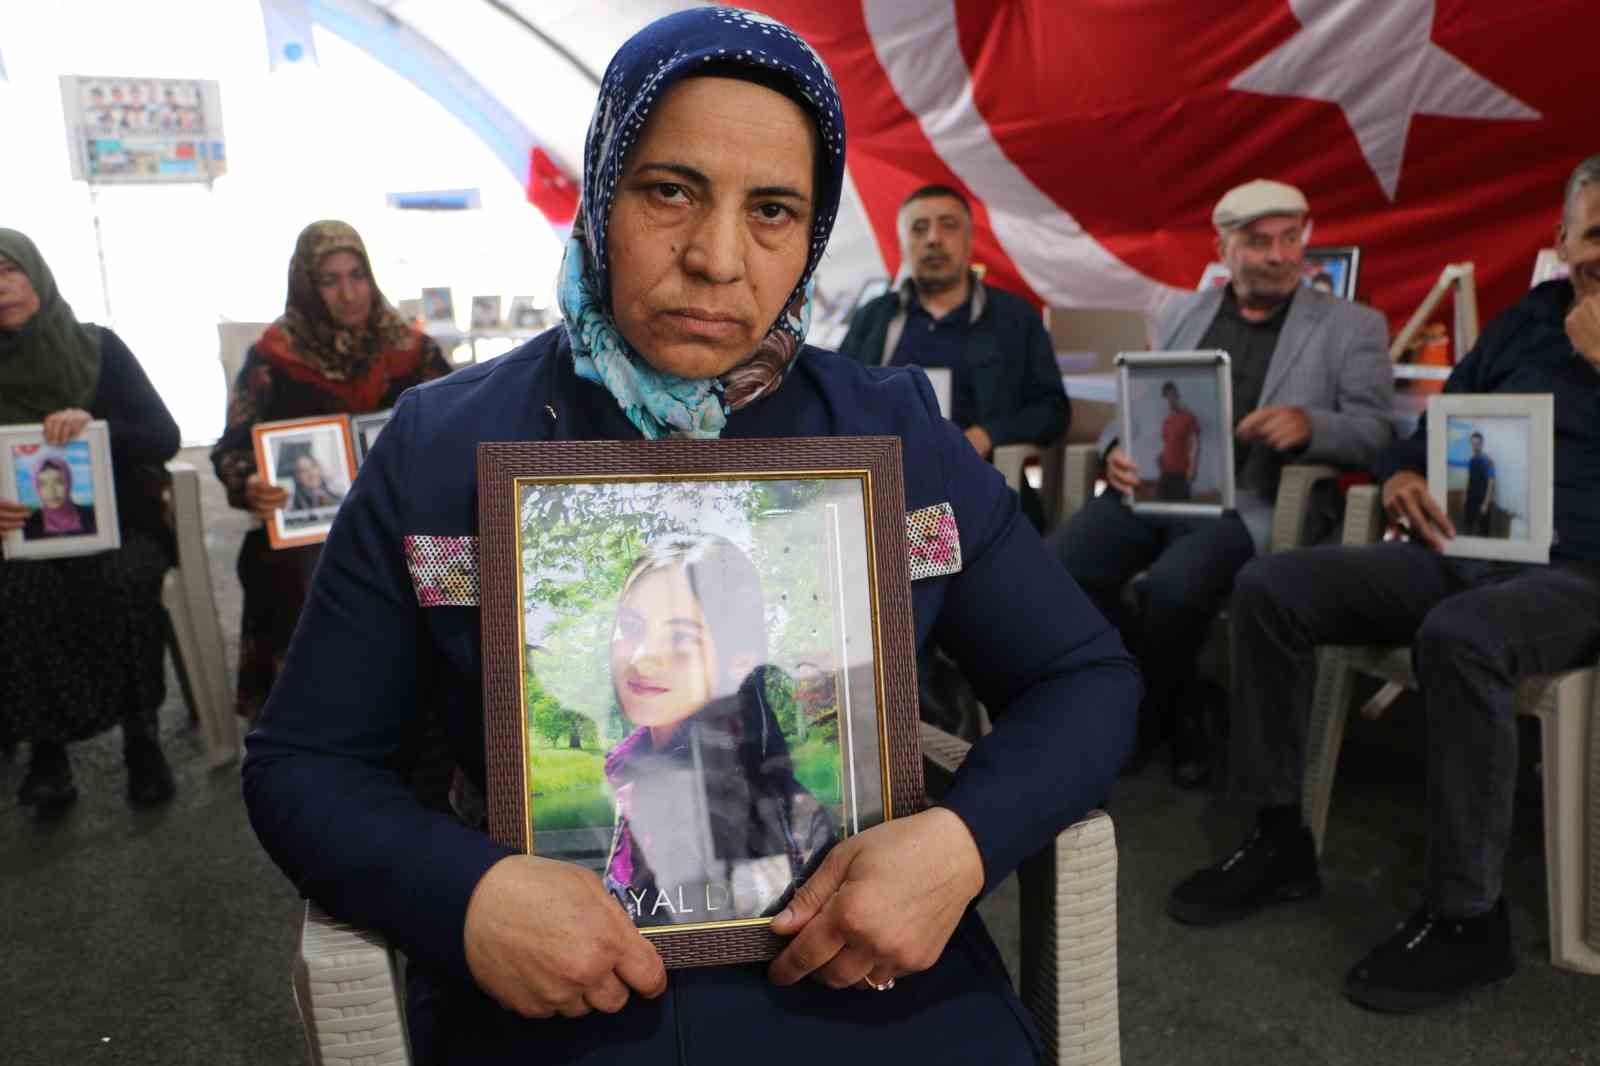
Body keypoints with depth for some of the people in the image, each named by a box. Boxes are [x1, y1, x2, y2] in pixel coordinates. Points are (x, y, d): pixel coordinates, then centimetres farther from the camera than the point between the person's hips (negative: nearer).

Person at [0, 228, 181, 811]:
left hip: (119, 522, -1)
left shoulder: (99, 347, 0)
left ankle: (141, 733, -17)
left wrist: (94, 422, -24)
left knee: (126, 579, -33)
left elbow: (165, 438, -6)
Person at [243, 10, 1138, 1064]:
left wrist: (962, 840, -16)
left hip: (868, 976, 1)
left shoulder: (895, 434, -2)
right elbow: (302, 764, 0)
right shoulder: (439, 448, -3)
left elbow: (1087, 676, 3)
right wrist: (463, 894, -19)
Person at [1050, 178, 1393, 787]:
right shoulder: (1183, 313, 22)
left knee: (1173, 586, -34)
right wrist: (1118, 449, -6)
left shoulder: (1351, 327, 11)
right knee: (1057, 570, -23)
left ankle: (1141, 719, 0)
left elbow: (1376, 432, 2)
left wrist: (1309, 423, -20)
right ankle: (1178, 705, 1)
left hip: (1252, 503, -4)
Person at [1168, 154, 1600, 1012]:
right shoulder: (1526, 321, 20)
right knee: (1269, 587, -12)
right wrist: (1402, 473, 0)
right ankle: (1279, 841, -5)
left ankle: (1466, 917, -24)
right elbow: (1439, 421, 23)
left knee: (1457, 636, -39)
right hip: (1463, 553, 6)